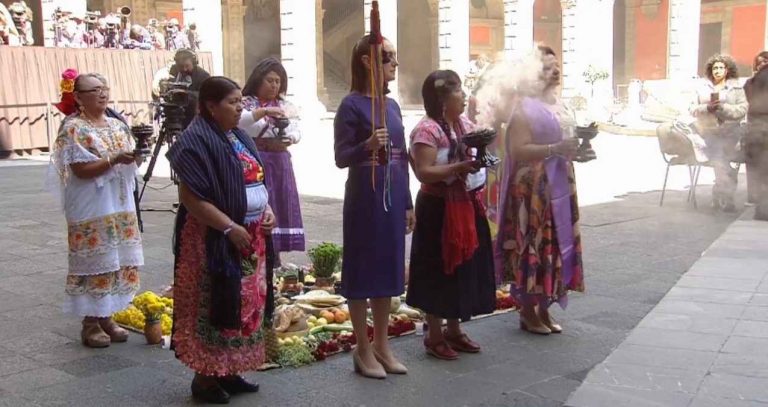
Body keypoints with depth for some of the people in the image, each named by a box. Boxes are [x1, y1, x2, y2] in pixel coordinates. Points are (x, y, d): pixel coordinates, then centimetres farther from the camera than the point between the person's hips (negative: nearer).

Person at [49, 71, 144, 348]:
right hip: (92, 212, -7)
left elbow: (129, 164, 15)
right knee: (95, 264, -3)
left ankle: (106, 317, 23)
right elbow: (80, 170, -17)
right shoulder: (74, 128, -10)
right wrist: (113, 160, -25)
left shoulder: (117, 126, 11)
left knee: (118, 262, 10)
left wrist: (135, 156, -6)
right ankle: (90, 323, 9)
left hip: (121, 207, 7)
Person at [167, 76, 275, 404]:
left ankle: (228, 371, 25)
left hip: (251, 236, 9)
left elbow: (256, 180, 22)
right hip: (215, 239, -9)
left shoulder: (238, 136, 13)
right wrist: (230, 228, -20)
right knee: (214, 308, -1)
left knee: (245, 305, 13)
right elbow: (191, 197, -21)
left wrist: (267, 210, 4)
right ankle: (205, 377, 11)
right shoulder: (197, 140, -15)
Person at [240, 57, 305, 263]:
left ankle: (274, 258, 16)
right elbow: (238, 121, -20)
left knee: (278, 207, 6)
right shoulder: (245, 103, 0)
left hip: (279, 163, 4)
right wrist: (263, 111, -32)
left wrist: (289, 138, -19)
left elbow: (296, 130, 3)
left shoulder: (285, 105, 13)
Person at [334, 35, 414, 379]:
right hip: (364, 195, -7)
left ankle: (382, 345, 24)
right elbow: (341, 158, -12)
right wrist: (367, 145, -30)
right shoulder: (351, 104, -9)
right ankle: (363, 350, 14)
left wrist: (408, 203, 14)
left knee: (388, 268, 12)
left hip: (393, 195, 7)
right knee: (362, 270, 2)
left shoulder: (392, 105, 11)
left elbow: (402, 157, 14)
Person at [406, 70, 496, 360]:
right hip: (440, 209, -8)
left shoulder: (466, 125, 10)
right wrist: (461, 167, -30)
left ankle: (454, 330, 29)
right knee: (440, 271, 1)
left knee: (465, 268, 14)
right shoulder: (427, 129, -16)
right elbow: (423, 173, -23)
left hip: (468, 206, 8)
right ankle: (434, 337, 13)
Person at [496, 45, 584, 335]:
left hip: (559, 189, 9)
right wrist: (555, 149, -25)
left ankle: (544, 309, 22)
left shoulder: (557, 106, 14)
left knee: (555, 248, 11)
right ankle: (528, 313, 10)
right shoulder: (525, 108, -11)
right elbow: (518, 151, -21)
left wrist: (574, 150, 8)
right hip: (532, 191, -8)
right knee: (531, 248, -2)